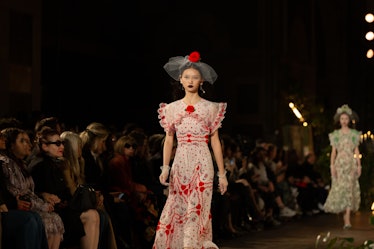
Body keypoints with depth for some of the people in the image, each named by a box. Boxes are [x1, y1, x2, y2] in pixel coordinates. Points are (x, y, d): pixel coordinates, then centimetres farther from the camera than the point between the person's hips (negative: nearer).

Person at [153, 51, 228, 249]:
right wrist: (165, 168, -5)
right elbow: (168, 140, 8)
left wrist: (222, 174, 2)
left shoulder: (210, 108, 5)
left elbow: (215, 141, 5)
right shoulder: (173, 108, 10)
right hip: (180, 163, 2)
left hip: (202, 163, -2)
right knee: (178, 209, -1)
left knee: (197, 208, -8)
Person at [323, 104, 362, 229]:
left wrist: (359, 165, -1)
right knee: (340, 189, -3)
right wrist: (332, 165, -5)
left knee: (349, 188, -11)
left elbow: (357, 150, 7)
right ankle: (345, 219, 11)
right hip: (339, 163, 1)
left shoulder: (354, 133, 7)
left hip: (351, 163, -1)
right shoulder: (336, 134, 8)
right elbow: (333, 151, 6)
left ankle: (348, 221, -17)